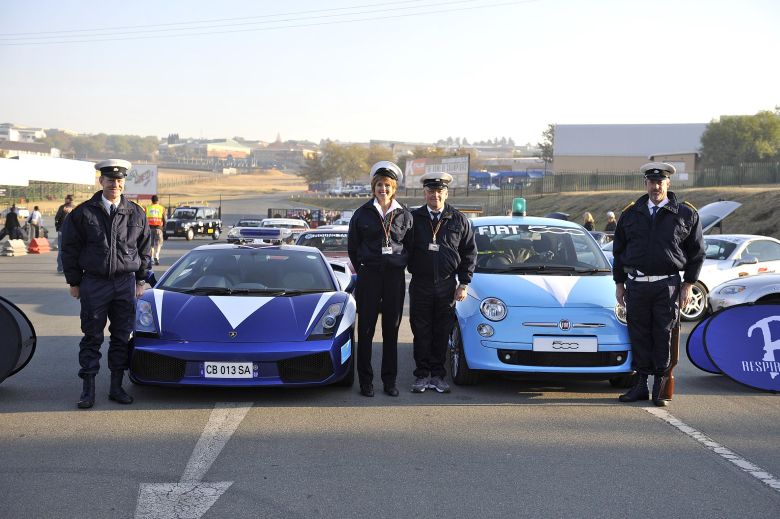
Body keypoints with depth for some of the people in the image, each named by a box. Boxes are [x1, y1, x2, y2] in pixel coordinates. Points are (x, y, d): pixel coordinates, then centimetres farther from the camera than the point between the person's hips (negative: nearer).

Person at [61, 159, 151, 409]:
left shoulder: (136, 214, 5)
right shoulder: (83, 213, -1)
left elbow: (144, 249, 13)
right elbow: (70, 248, 3)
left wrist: (140, 280, 9)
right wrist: (74, 282, 1)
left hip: (126, 283, 2)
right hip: (93, 283, -2)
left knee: (121, 337, 6)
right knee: (92, 337, 1)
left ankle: (116, 387, 16)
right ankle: (88, 389, 8)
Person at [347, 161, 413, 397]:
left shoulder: (404, 215, 6)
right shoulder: (363, 213, 2)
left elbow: (410, 246, 14)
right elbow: (352, 245, 10)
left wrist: (399, 265, 9)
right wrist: (362, 269, 11)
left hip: (395, 277, 1)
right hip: (368, 277, -1)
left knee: (391, 329, 5)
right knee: (366, 329, 0)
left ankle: (390, 380, 14)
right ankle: (365, 381, 7)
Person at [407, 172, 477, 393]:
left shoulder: (458, 220, 4)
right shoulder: (413, 218, 2)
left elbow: (470, 252, 7)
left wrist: (464, 283, 2)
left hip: (447, 286, 1)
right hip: (420, 286, -1)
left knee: (442, 333, 5)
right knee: (421, 332, 3)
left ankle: (437, 375, 15)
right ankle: (422, 375, 13)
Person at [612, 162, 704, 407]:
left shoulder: (686, 215, 5)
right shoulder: (630, 214, 11)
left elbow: (696, 253, 7)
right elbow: (619, 251, 15)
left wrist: (688, 285, 0)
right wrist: (619, 283, 11)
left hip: (668, 285, -2)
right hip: (636, 284, 2)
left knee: (664, 336, -1)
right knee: (639, 335, 5)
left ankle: (660, 386, 8)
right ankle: (641, 384, 14)